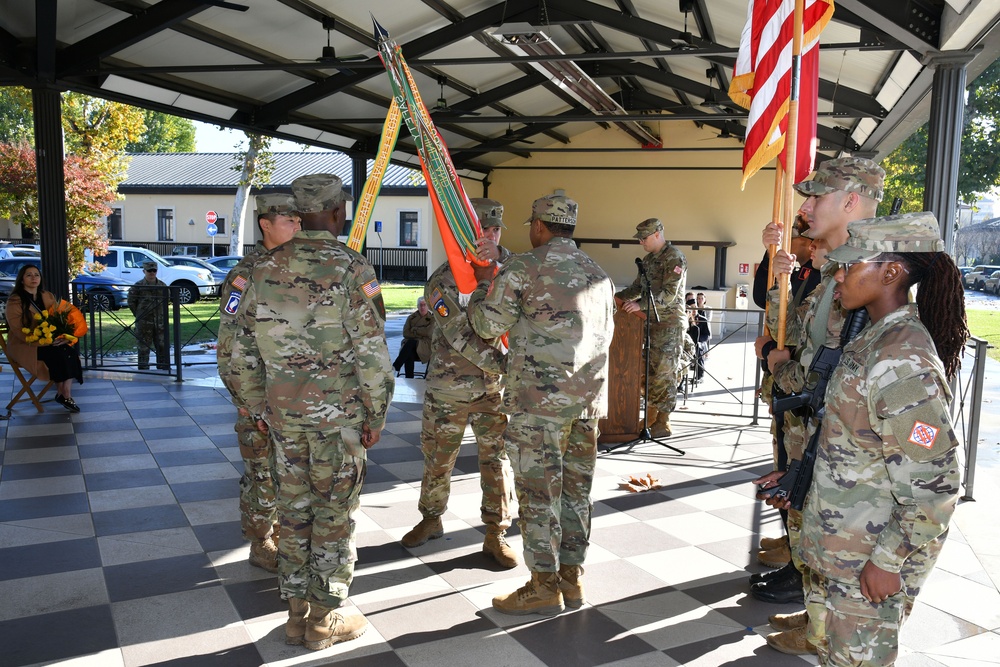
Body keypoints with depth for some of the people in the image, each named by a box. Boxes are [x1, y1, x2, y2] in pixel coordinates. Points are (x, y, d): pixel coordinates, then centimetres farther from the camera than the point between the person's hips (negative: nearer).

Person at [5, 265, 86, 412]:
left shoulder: (48, 297, 11)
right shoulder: (15, 300, -8)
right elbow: (18, 331, -16)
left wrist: (63, 335, -14)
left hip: (48, 341, 5)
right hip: (24, 345, -5)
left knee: (71, 350, -24)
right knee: (59, 353, -29)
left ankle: (65, 394, -23)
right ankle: (63, 394, -15)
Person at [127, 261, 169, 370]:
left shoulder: (162, 286, 6)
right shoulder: (138, 286, -4)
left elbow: (167, 299, 19)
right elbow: (131, 302, 2)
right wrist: (140, 315, 4)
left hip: (160, 321, 3)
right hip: (144, 322, -3)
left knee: (162, 345, 5)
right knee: (144, 346, 3)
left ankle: (164, 367, 14)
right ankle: (143, 368, 10)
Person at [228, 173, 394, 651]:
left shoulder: (265, 269, 4)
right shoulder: (351, 268, -12)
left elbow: (242, 350, 8)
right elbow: (371, 351, -15)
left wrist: (258, 406, 17)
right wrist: (377, 414, -5)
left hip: (284, 412, 5)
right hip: (339, 413, -5)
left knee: (294, 509, 14)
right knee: (334, 514, 7)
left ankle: (297, 614, 26)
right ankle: (324, 620, 18)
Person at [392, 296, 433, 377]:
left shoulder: (432, 318, 10)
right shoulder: (411, 317, 17)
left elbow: (428, 332, -7)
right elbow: (405, 333, 5)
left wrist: (414, 329, 1)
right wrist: (420, 333, -6)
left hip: (424, 346, -2)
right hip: (410, 346, 2)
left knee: (411, 342, -35)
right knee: (409, 353, -36)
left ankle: (395, 367, -36)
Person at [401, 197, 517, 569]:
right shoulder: (443, 280, -11)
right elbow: (460, 335, -20)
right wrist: (503, 364, -29)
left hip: (496, 385, 2)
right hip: (450, 385, -2)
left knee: (497, 458, 4)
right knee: (438, 458, 13)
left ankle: (496, 535, 18)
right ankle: (431, 520, 35)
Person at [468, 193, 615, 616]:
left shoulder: (523, 268, -7)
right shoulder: (599, 275, 15)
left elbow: (487, 325, -3)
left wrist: (483, 283, 14)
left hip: (539, 395, -7)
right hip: (588, 397, 7)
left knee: (538, 490, 1)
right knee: (576, 487, 13)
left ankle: (544, 587, 7)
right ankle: (571, 577, 23)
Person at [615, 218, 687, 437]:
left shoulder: (674, 258, -13)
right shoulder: (648, 259, 13)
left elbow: (669, 294, -20)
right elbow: (638, 287, 22)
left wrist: (641, 304, -27)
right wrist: (617, 297, 9)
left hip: (670, 323, -9)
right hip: (652, 321, 9)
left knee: (664, 373, -6)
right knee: (647, 369, 10)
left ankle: (663, 423, 1)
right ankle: (650, 416, 20)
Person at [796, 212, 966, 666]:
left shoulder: (902, 360, -25)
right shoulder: (876, 339, 6)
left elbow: (933, 482, -25)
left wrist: (889, 560, -20)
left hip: (871, 556, -9)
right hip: (841, 541, 9)